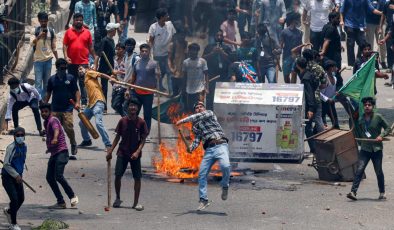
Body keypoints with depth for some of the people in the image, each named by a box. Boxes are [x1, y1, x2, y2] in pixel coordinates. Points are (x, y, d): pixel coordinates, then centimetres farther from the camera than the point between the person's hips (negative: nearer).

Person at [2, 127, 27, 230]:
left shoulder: (24, 146, 3)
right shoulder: (11, 147, -20)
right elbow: (6, 164, -20)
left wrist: (20, 174, 14)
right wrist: (16, 175, -22)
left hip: (17, 176, 7)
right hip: (8, 176, -7)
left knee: (21, 198, 11)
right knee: (14, 199, -11)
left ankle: (8, 211, 42)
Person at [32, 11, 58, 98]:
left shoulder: (51, 31, 6)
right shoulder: (35, 30, -2)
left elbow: (54, 47, 12)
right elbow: (32, 43, -12)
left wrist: (57, 59, 11)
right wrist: (39, 37, -28)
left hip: (48, 59, 3)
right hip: (38, 59, -3)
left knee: (47, 82, 9)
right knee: (38, 82, -6)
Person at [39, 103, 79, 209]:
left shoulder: (53, 120, -11)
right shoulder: (46, 123, 17)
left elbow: (56, 129, -33)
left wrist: (55, 139, -54)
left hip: (61, 151, -10)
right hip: (54, 153, 10)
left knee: (58, 176, -21)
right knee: (49, 177, 4)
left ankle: (73, 196, -8)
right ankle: (60, 202, 9)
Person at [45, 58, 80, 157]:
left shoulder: (70, 78, 2)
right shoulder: (52, 79, 7)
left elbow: (76, 91, 5)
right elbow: (48, 93, 14)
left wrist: (77, 102, -10)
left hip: (67, 109, -2)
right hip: (55, 109, 2)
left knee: (69, 128, -12)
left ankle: (73, 145, 11)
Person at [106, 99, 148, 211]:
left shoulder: (141, 122, -5)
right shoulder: (123, 121, 0)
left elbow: (143, 139, -4)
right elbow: (117, 137, 8)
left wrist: (137, 152, -16)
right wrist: (110, 151, 4)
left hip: (135, 154, -1)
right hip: (122, 152, 1)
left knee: (137, 178, -2)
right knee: (117, 175, -6)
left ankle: (136, 203, 7)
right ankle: (117, 198, 15)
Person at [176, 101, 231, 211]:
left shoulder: (209, 113, 12)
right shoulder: (195, 126, 24)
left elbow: (199, 116, -8)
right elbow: (197, 139, 16)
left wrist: (184, 120, -12)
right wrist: (192, 147, -6)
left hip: (220, 145, -5)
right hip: (208, 150, 5)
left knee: (225, 166, -31)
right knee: (202, 174, -4)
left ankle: (225, 186, -5)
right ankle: (203, 200, 4)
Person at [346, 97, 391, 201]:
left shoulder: (378, 117, -4)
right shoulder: (360, 120, 5)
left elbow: (388, 128, 3)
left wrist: (381, 135, -13)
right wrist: (361, 143, 9)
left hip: (377, 149, -2)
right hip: (365, 149, 2)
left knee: (379, 172, 7)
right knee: (359, 170, -12)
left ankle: (382, 192, 24)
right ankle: (353, 192, -19)